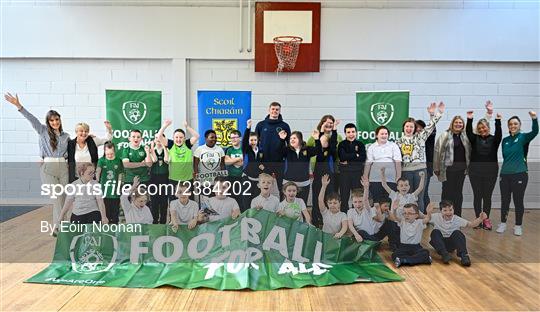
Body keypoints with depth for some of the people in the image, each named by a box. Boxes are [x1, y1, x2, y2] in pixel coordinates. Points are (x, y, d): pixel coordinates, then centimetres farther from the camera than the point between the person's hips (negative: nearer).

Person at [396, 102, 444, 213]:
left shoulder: (420, 136, 7)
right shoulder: (399, 141, 9)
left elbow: (430, 126, 2)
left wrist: (435, 113, -8)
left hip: (420, 169, -1)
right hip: (405, 171, 1)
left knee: (419, 198, 3)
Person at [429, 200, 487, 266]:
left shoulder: (457, 219, -6)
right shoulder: (436, 217, -9)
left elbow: (471, 224, -12)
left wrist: (480, 219, -29)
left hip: (451, 244, 1)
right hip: (439, 242, 0)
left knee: (457, 233, -27)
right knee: (435, 232, -30)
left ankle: (464, 255, -35)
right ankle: (444, 254, -42)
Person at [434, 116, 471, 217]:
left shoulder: (465, 136, 10)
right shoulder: (445, 136, -5)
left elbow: (469, 152, 10)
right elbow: (438, 151, -7)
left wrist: (468, 166, 1)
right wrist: (437, 168, -10)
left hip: (461, 168, 5)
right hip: (448, 168, -4)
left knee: (458, 192, 11)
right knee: (447, 192, 1)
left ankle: (457, 216, 20)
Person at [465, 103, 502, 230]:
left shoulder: (494, 140, 4)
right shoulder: (475, 139, 5)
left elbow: (499, 134, -16)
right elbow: (468, 132, -12)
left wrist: (498, 121, -27)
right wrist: (469, 120, -24)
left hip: (490, 171, 0)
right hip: (475, 171, 0)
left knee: (487, 196, 7)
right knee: (477, 196, 6)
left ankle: (486, 219, 18)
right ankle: (478, 219, 16)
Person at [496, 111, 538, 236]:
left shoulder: (523, 137, -4)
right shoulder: (505, 140, 9)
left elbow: (535, 132, -25)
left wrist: (534, 118, -40)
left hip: (520, 174, -4)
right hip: (505, 174, 4)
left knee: (518, 201, 3)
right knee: (504, 201, 10)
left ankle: (518, 226, 16)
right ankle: (503, 223, 22)